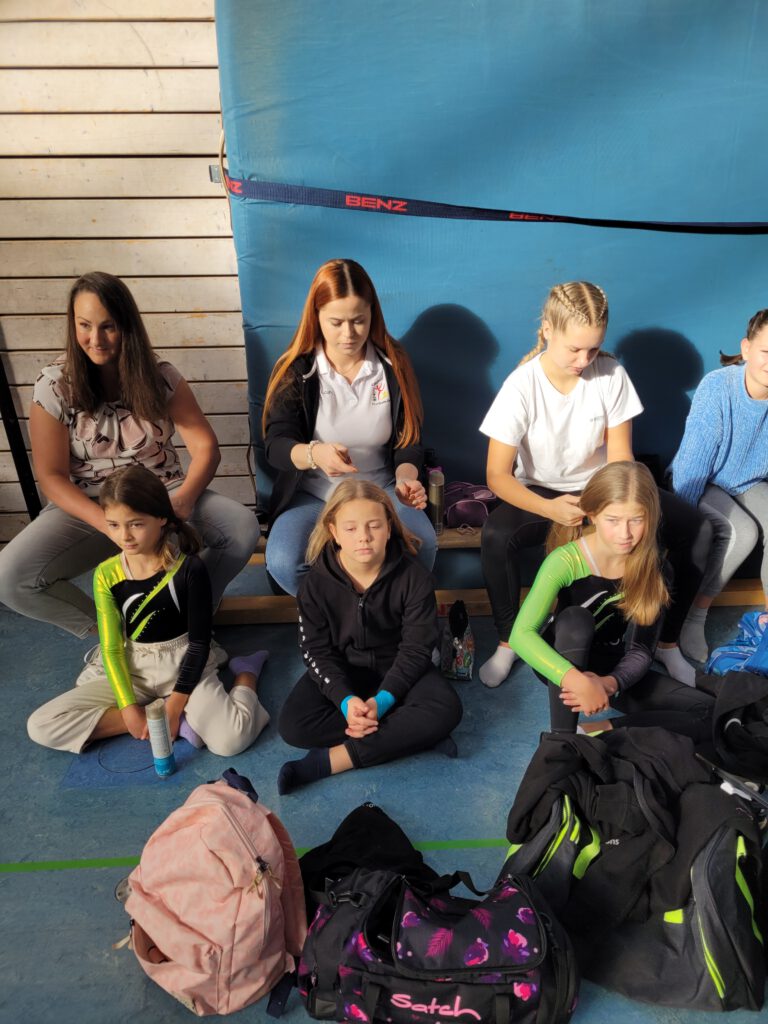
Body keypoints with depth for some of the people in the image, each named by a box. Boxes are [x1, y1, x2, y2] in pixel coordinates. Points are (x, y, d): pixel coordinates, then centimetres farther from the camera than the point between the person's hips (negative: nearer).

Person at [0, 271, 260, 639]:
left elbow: (205, 447, -6)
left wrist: (182, 501, -26)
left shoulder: (160, 376, -4)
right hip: (89, 510, 0)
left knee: (243, 526, -26)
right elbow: (52, 477, -7)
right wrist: (111, 525, -23)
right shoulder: (53, 386, -7)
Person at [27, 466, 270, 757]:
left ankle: (246, 673, 4)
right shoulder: (107, 575, -7)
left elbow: (200, 642, -10)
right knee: (41, 726, -13)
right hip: (132, 670, 5)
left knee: (231, 739, -30)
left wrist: (175, 705, -15)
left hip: (185, 665, -4)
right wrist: (129, 708, -12)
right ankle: (177, 721, -13)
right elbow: (111, 648, -3)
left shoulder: (189, 569, -15)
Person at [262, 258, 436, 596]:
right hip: (312, 494, 0)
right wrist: (314, 453, -38)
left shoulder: (394, 365, -1)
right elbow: (276, 445, -14)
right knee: (283, 563, -30)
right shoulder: (295, 370, -6)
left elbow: (407, 440, 1)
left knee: (423, 547, -29)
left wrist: (405, 479, -23)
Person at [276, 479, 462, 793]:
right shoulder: (317, 582, -16)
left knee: (446, 710, -28)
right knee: (293, 725, -24)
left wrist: (383, 699, -29)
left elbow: (416, 648, -16)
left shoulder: (412, 576, -19)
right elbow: (316, 651, -12)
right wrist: (345, 699, -29)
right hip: (341, 669, 1)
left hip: (397, 667, 0)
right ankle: (411, 734, -20)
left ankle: (328, 761, -27)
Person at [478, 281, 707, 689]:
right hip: (540, 492, -2)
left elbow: (620, 456, -7)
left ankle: (667, 641, 3)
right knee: (495, 537, -34)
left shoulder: (611, 375, -13)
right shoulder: (521, 386, -19)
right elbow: (498, 476, -20)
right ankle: (508, 642, -9)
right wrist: (549, 508, -38)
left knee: (691, 528, -17)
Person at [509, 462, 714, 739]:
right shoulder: (566, 560, -27)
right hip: (563, 664, -4)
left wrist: (610, 683, -37)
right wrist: (579, 681, -47)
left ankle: (604, 730, -15)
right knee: (575, 619, -37)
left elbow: (641, 649, -16)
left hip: (614, 669, 4)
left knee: (709, 714, -11)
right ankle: (562, 740, -30)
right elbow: (521, 635, -37)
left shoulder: (653, 567, -14)